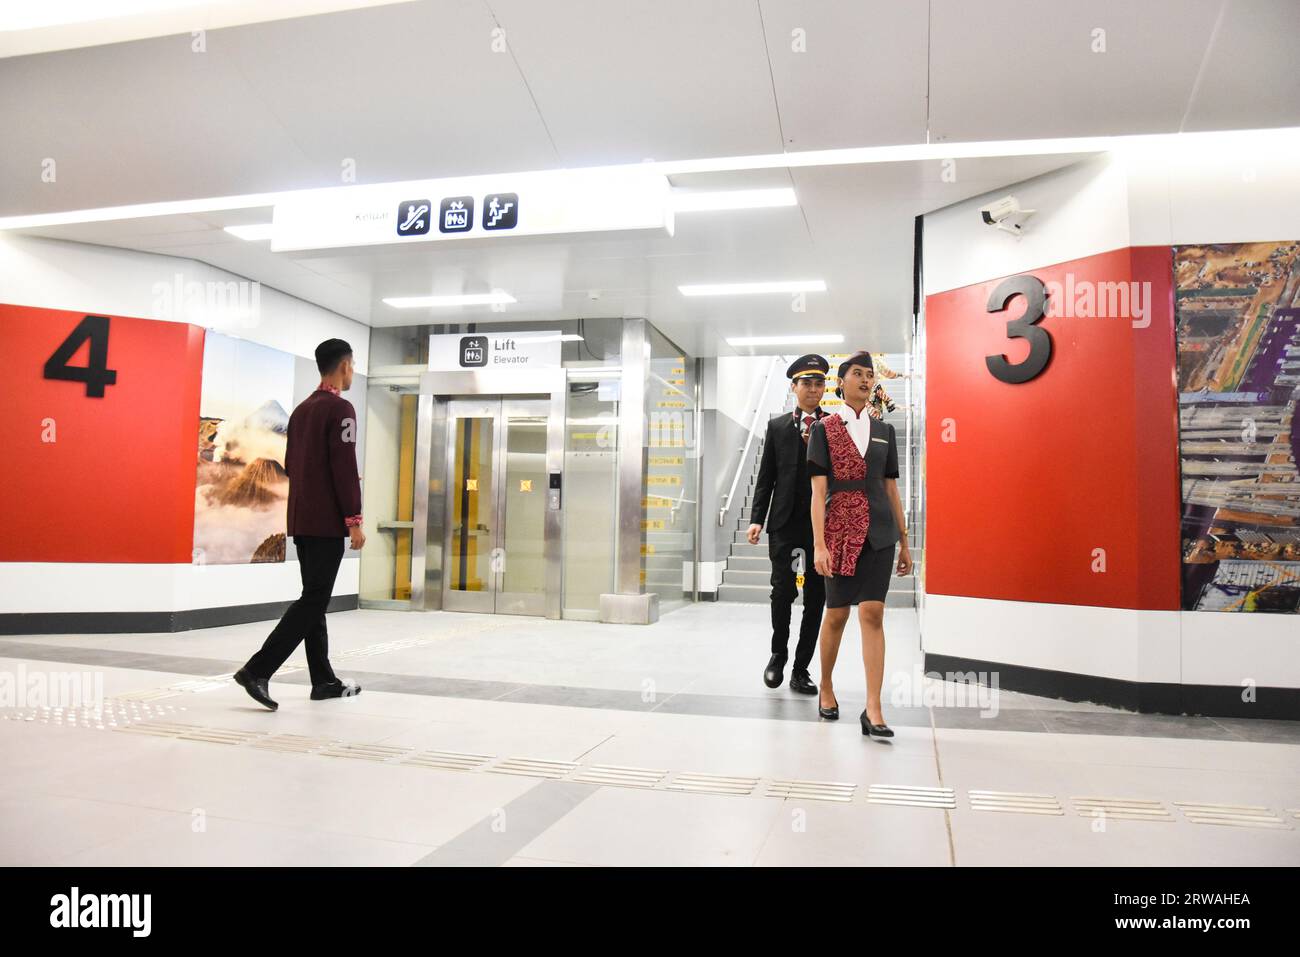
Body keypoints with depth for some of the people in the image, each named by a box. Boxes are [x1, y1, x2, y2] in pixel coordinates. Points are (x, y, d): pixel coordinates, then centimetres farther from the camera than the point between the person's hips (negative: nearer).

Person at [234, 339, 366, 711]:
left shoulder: (301, 410, 15)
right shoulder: (340, 409, -11)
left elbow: (292, 464, 18)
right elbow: (345, 468, -17)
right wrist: (354, 519, -14)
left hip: (302, 520, 9)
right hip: (328, 523, -9)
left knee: (314, 599, 10)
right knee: (313, 601, -6)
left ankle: (324, 680, 16)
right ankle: (257, 670, -12)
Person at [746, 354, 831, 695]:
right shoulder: (777, 426, 8)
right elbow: (765, 478, 7)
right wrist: (757, 519, -1)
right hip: (785, 524, 0)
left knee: (815, 599, 4)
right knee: (783, 591, -5)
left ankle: (801, 670, 16)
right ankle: (778, 653, 22)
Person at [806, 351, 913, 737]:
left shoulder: (884, 430, 11)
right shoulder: (824, 429, 1)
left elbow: (891, 488, 14)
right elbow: (818, 491, -6)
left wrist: (904, 541, 12)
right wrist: (819, 544, -14)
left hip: (878, 531, 2)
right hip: (840, 528, -2)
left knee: (873, 614, -6)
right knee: (836, 614, 8)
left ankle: (873, 710, -6)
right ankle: (826, 687, 30)